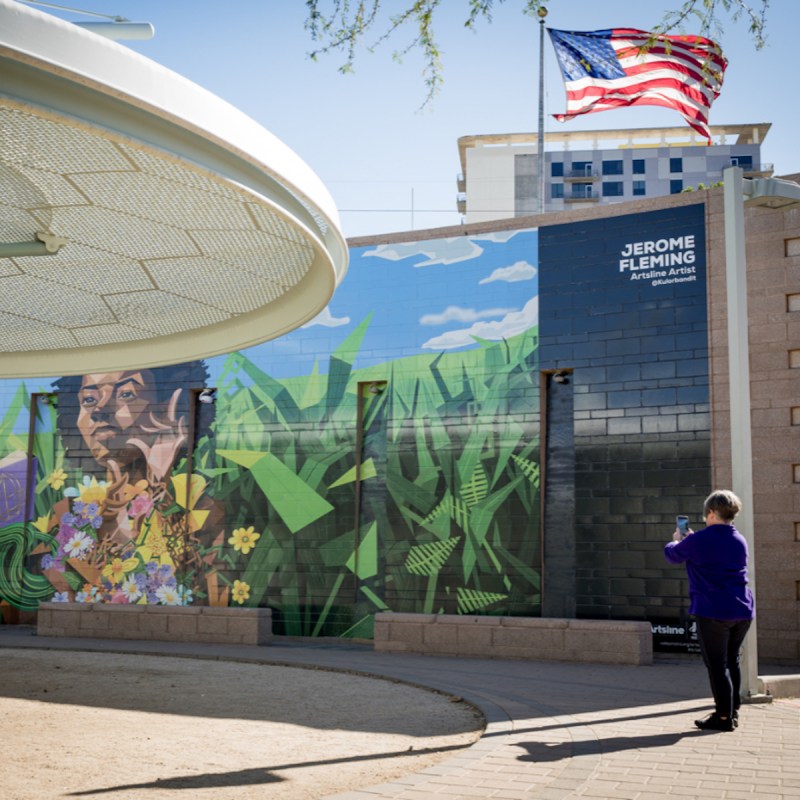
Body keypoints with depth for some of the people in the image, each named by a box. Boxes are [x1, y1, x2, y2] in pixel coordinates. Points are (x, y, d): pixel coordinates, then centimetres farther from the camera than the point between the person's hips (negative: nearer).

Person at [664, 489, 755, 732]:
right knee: (732, 660, 18)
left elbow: (672, 554, 5)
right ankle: (733, 711, 25)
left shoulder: (699, 541, -12)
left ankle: (724, 717, 3)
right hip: (743, 611, 7)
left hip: (713, 612, -7)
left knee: (717, 665, 0)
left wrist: (676, 540, 26)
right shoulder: (740, 541, 9)